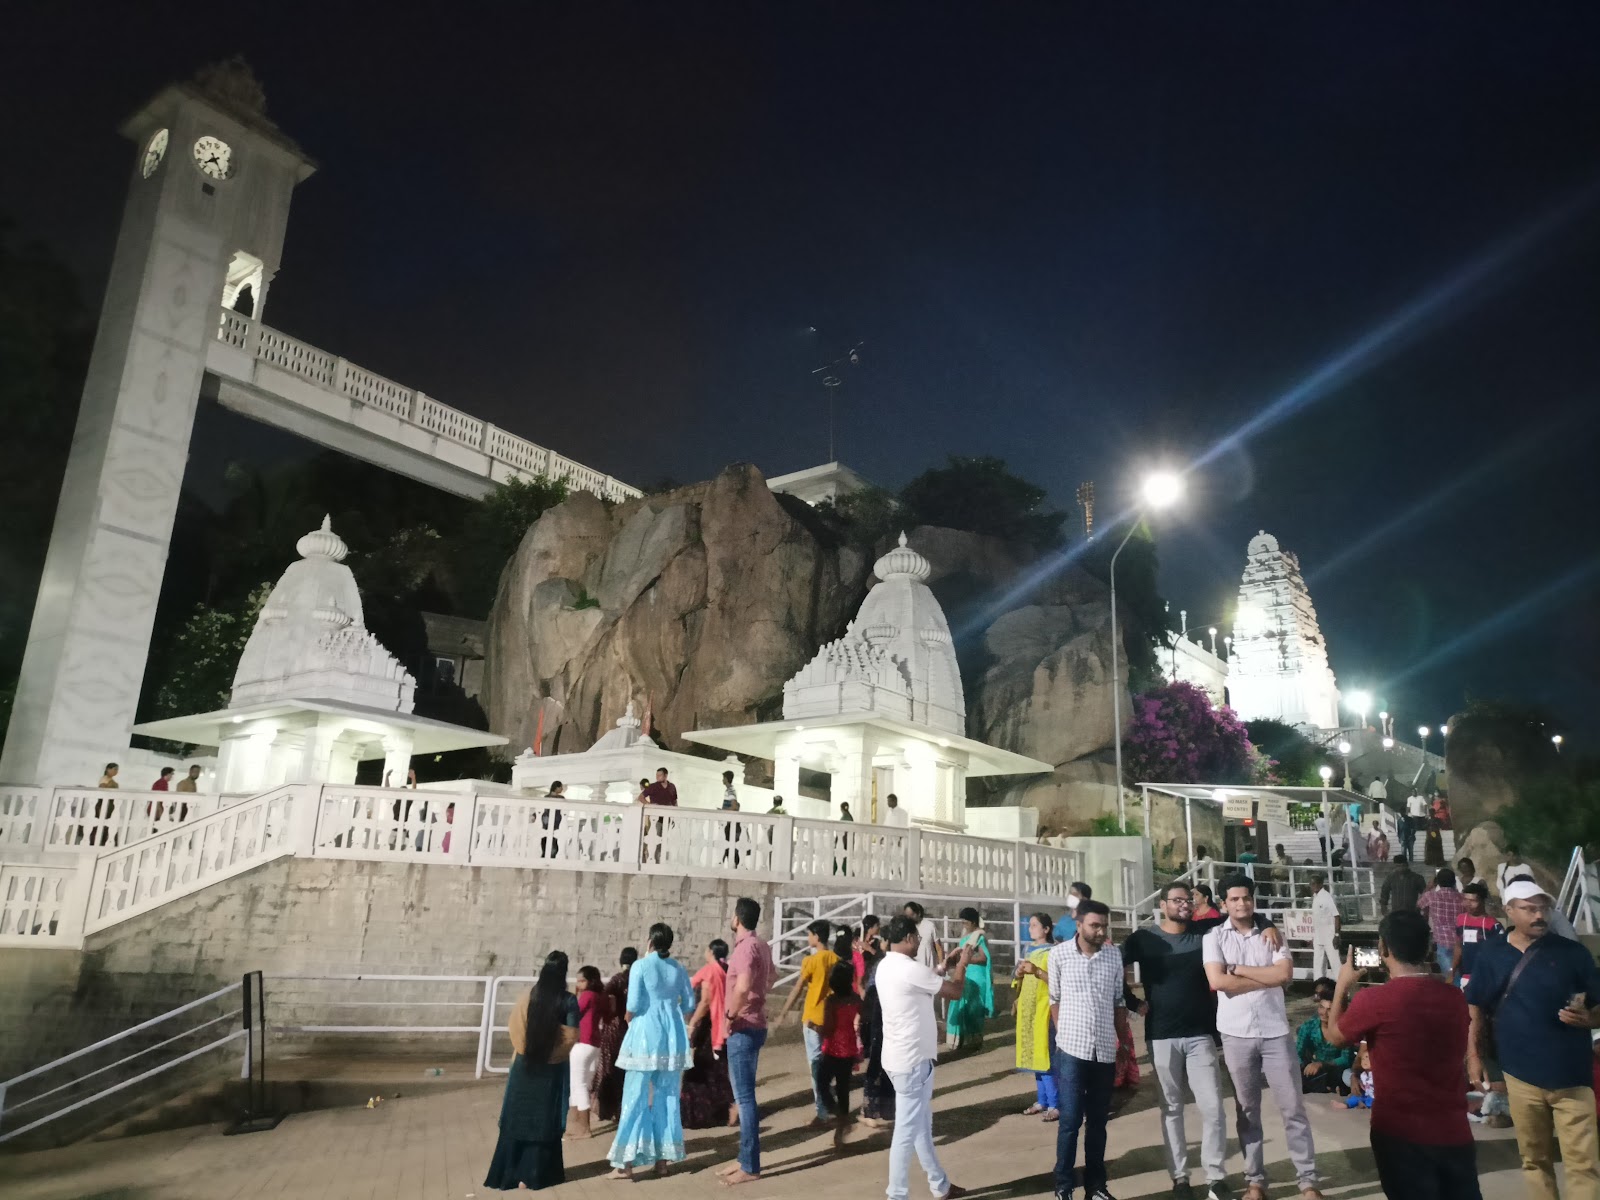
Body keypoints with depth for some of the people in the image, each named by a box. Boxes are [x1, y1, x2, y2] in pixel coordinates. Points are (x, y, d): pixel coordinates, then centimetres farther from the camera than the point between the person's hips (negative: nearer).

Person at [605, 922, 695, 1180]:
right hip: (674, 1036, 4)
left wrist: (628, 1017, 7)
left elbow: (633, 1004, -13)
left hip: (646, 1034, -4)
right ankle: (663, 1159, 16)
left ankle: (626, 1164, 2)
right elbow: (689, 1004, 8)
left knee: (636, 1097, 2)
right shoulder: (678, 968, 6)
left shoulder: (640, 965, -7)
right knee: (668, 1097, 11)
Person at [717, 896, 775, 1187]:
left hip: (743, 1029, -10)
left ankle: (750, 1167, 4)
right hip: (753, 1026, 10)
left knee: (745, 1097, -3)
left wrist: (730, 1015, -21)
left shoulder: (745, 946, -19)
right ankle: (745, 1159, 25)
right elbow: (771, 977, 31)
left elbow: (742, 987, -35)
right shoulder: (761, 946, 11)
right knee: (743, 1095, 16)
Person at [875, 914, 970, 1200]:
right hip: (911, 1060, -10)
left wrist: (947, 964, 18)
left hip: (905, 1056, 10)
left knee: (922, 1126, 20)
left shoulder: (887, 966, 8)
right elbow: (954, 991, -12)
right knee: (907, 1131, -1)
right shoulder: (909, 969, -23)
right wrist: (962, 964, 5)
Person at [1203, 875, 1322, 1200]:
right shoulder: (1214, 937, -2)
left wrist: (1237, 969, -11)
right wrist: (1266, 979, -11)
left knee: (1293, 1107, 6)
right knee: (1247, 1111, 10)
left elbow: (1285, 975, -12)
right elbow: (1217, 981, -15)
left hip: (1276, 1031, 1)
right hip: (1236, 1034, 0)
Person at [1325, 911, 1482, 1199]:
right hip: (1454, 1131, 5)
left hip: (1402, 1133, -5)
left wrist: (1343, 985, 14)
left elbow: (1335, 1035, 2)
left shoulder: (1373, 1000, -18)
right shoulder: (1454, 997, -3)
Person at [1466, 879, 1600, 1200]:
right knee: (1534, 1159, 14)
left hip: (1571, 1076, -1)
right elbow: (1475, 1009, 7)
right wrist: (1474, 1056, 3)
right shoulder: (1491, 954, 1)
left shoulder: (1573, 952, -2)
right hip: (1521, 1075, 1)